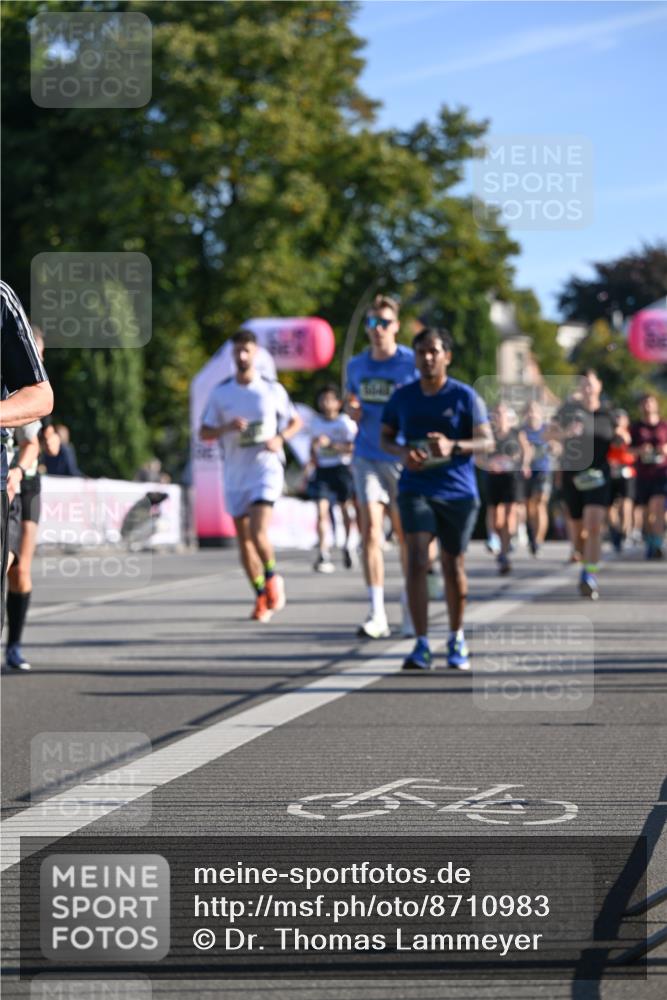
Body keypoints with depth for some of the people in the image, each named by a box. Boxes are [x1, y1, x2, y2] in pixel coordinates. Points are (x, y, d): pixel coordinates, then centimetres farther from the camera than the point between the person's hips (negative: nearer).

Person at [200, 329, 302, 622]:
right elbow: (205, 433, 6)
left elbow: (295, 421, 13)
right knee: (243, 540, 5)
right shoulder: (220, 393, 4)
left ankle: (273, 576, 7)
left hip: (265, 468, -3)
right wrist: (227, 427, -14)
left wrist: (280, 438, -8)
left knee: (258, 532, -20)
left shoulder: (272, 389, 1)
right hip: (235, 473, 3)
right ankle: (262, 596, 19)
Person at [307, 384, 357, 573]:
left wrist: (332, 444, -20)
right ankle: (323, 554, -17)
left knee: (346, 508, 8)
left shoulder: (346, 422, -5)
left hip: (342, 468, -3)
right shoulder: (316, 423, 10)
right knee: (322, 510, -12)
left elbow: (354, 446, -12)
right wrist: (313, 456, 10)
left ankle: (348, 547, 31)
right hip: (323, 470, 3)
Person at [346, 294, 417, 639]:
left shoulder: (412, 364, -5)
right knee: (370, 530, -9)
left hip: (403, 458, -3)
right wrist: (352, 410, 0)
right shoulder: (357, 366, 8)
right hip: (367, 456, 3)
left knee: (406, 534, 7)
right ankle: (376, 614, -11)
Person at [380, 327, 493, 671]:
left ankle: (457, 639, 28)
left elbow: (487, 441, -6)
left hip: (458, 491, -1)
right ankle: (421, 645, -15)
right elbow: (386, 438, 14)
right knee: (417, 561, -16)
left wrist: (453, 446, -24)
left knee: (453, 566, 8)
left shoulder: (464, 396, -3)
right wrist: (403, 452, -9)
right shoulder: (402, 397, 4)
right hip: (415, 489, 1)